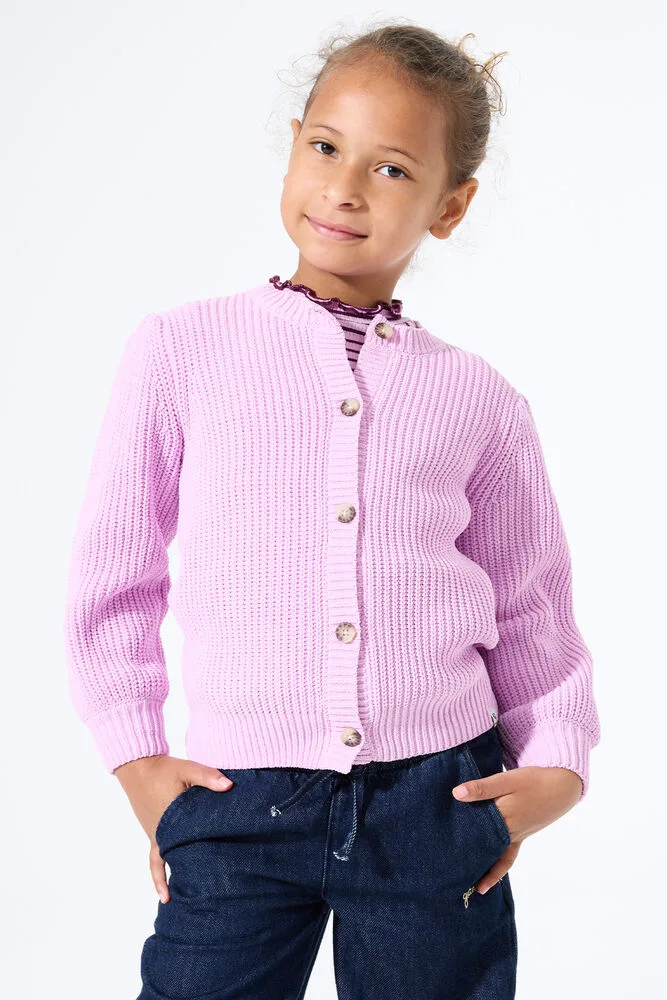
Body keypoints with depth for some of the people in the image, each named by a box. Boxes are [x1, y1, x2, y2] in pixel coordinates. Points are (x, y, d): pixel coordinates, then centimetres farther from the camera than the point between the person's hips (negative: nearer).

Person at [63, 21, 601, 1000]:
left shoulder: (477, 397, 4)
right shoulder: (182, 350, -1)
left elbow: (530, 602, 14)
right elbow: (113, 570, 6)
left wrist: (553, 761, 5)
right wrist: (137, 756, 4)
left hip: (438, 806, 2)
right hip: (237, 806, -1)